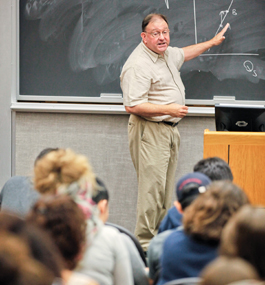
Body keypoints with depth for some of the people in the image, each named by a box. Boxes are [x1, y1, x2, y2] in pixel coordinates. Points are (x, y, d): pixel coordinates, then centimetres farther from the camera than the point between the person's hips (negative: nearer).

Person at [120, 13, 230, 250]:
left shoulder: (166, 53, 12)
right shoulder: (138, 65, -19)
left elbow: (184, 54, 37)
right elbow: (132, 105, -23)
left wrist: (212, 42, 45)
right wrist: (169, 110, -21)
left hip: (170, 129, 10)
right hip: (149, 131, -10)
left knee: (167, 187, 9)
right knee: (152, 186, -13)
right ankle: (145, 243, -10)